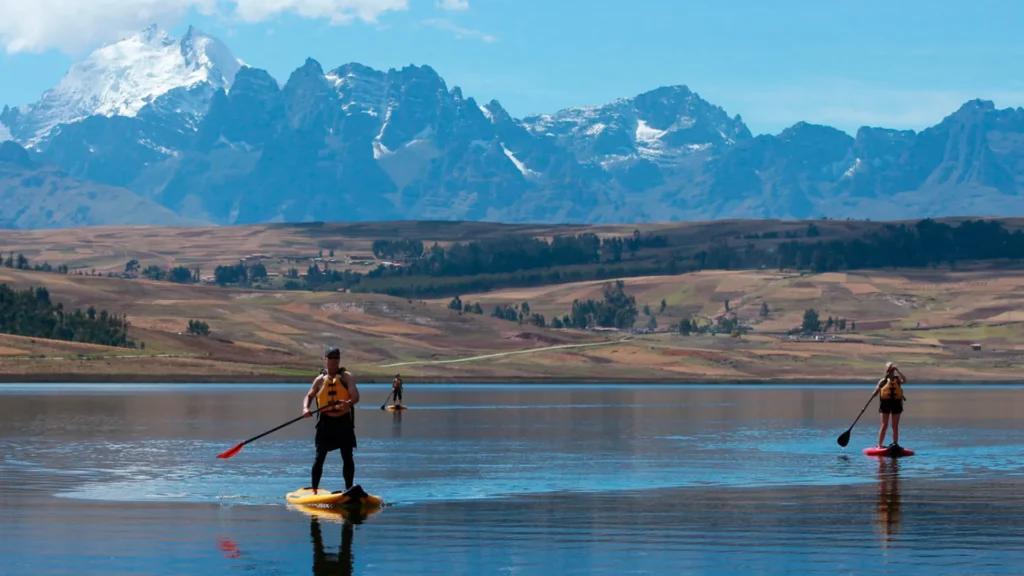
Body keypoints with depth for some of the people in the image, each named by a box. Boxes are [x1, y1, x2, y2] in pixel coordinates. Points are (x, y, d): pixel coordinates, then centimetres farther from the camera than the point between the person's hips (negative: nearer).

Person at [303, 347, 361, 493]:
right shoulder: (320, 379, 8)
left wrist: (349, 403, -34)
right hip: (325, 421, 1)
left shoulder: (346, 376, 0)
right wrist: (305, 408, -8)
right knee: (320, 457, -1)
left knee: (347, 457, 2)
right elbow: (309, 396, 14)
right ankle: (314, 490, 7)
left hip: (344, 421, -1)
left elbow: (356, 396, -11)